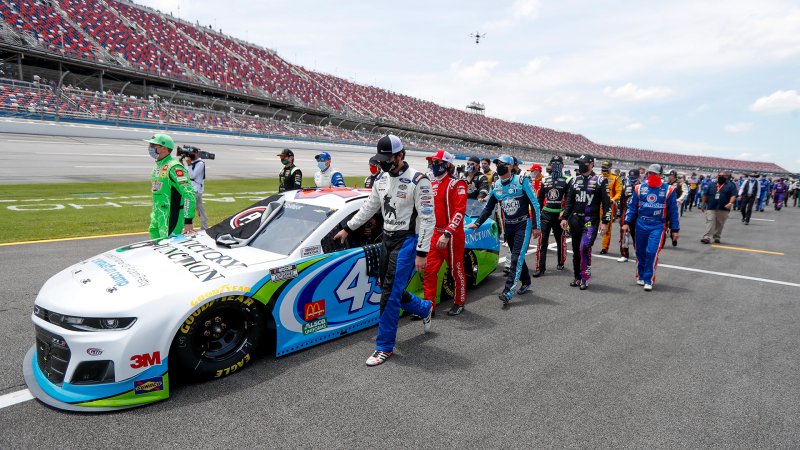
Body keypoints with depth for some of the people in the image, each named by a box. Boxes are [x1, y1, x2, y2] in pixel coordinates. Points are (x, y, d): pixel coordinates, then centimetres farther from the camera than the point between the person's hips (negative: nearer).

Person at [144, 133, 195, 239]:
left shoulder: (174, 167, -16)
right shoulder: (157, 165, 13)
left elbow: (189, 194, -22)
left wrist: (188, 222, -25)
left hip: (171, 217, -9)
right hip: (158, 215, 10)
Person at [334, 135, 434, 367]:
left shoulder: (418, 181, -15)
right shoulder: (381, 179, 8)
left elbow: (427, 219, -15)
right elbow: (369, 208, 21)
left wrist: (422, 253, -18)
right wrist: (347, 228, 23)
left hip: (407, 240, -7)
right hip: (387, 238, 8)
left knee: (390, 294, -9)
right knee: (390, 289, 13)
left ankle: (384, 347, 5)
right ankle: (425, 308, 40)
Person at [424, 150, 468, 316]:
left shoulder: (456, 184, -11)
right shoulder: (433, 184, 12)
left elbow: (460, 212, -19)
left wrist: (447, 234, -26)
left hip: (452, 235, -6)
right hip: (435, 234, 7)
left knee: (456, 270, 8)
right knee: (429, 270, 3)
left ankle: (459, 303, 26)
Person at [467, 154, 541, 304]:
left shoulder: (521, 181, -10)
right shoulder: (495, 186, 5)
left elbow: (534, 204, -8)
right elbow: (488, 207, 15)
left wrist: (536, 226, -10)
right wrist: (477, 223, 6)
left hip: (523, 224, -5)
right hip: (508, 226, 5)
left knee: (516, 258, -12)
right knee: (517, 257, 13)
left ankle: (508, 292, -17)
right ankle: (526, 282, 33)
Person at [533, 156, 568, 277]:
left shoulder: (566, 181, 0)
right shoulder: (545, 181, 10)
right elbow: (540, 198, 15)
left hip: (559, 215, -2)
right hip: (545, 214, 2)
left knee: (560, 240, 10)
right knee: (542, 241, -4)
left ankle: (561, 262, 31)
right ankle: (540, 267, -2)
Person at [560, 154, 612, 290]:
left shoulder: (600, 181, -3)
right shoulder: (575, 180, 12)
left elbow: (606, 203, -3)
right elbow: (569, 201, 15)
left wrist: (604, 221, -8)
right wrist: (565, 217, 9)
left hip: (591, 221, -5)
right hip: (575, 219, 5)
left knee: (584, 247, -17)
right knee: (576, 250, 9)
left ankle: (585, 278, -3)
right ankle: (577, 277, 21)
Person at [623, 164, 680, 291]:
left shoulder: (669, 190, -1)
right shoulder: (640, 188, 4)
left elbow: (674, 211, 3)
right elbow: (632, 207, 8)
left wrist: (675, 230, 3)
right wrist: (627, 222, 1)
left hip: (658, 226, -3)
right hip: (641, 225, 3)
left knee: (652, 252, -12)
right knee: (640, 252, 10)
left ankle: (648, 280, 0)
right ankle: (641, 276, 28)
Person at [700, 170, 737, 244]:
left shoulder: (731, 185, 6)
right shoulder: (711, 185, 13)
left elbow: (733, 195, -4)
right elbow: (705, 195, 16)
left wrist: (730, 203, -21)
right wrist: (703, 205, 14)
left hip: (723, 209, -1)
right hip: (710, 208, 1)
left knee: (720, 224, 6)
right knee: (710, 223, -8)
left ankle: (716, 237, 17)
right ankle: (707, 238, -14)